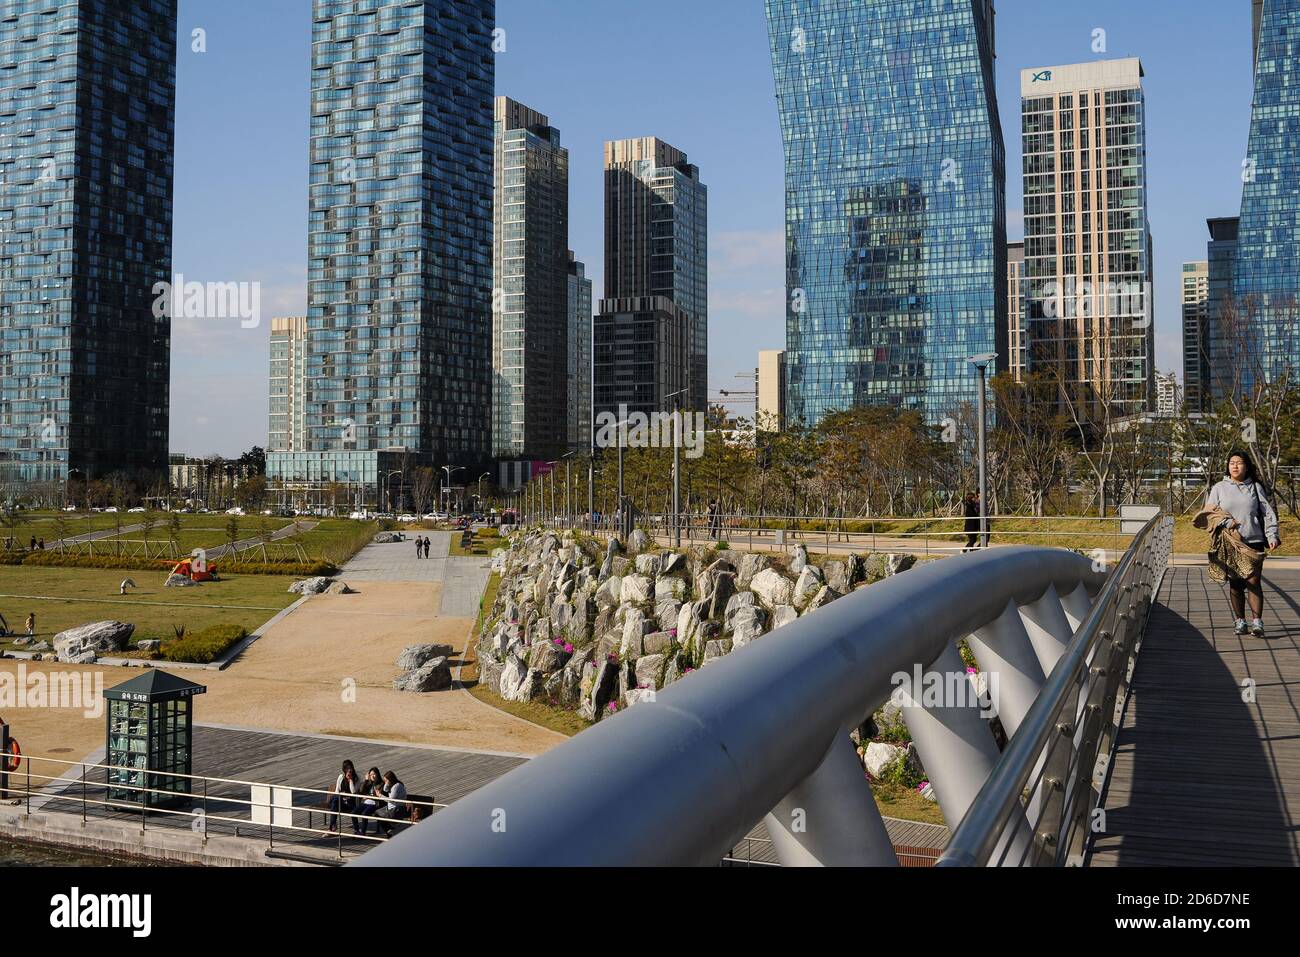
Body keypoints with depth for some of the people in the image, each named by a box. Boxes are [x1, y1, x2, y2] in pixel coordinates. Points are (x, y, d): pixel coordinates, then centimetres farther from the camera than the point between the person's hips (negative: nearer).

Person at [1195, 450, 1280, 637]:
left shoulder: (1256, 487, 8)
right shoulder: (1219, 488, 8)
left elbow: (1268, 513, 5)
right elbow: (1209, 513, 3)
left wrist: (1272, 536, -6)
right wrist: (1226, 522, -13)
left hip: (1254, 542, -1)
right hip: (1229, 544, 1)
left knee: (1253, 582, -7)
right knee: (1235, 583, 6)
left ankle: (1257, 622, -6)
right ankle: (1239, 621, 14)